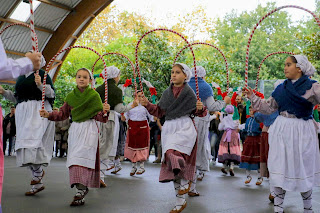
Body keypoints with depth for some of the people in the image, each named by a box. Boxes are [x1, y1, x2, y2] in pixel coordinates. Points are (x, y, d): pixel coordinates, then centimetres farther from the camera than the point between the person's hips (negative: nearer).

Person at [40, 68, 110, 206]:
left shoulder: (94, 95, -3)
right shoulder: (70, 96, 10)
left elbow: (99, 116, -7)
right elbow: (63, 114, 14)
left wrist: (104, 111, -28)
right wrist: (48, 115, 2)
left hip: (89, 129, -5)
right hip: (75, 129, 5)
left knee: (82, 157, -14)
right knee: (74, 158, 1)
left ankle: (81, 190, -16)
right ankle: (83, 188, 11)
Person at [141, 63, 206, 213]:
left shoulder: (189, 93, -1)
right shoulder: (167, 93, 11)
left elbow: (198, 113, 4)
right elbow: (159, 112, 11)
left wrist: (200, 108, -18)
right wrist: (147, 104, -2)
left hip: (185, 128, -5)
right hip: (169, 129, 5)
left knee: (173, 153, -31)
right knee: (173, 166, 5)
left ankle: (185, 180, -3)